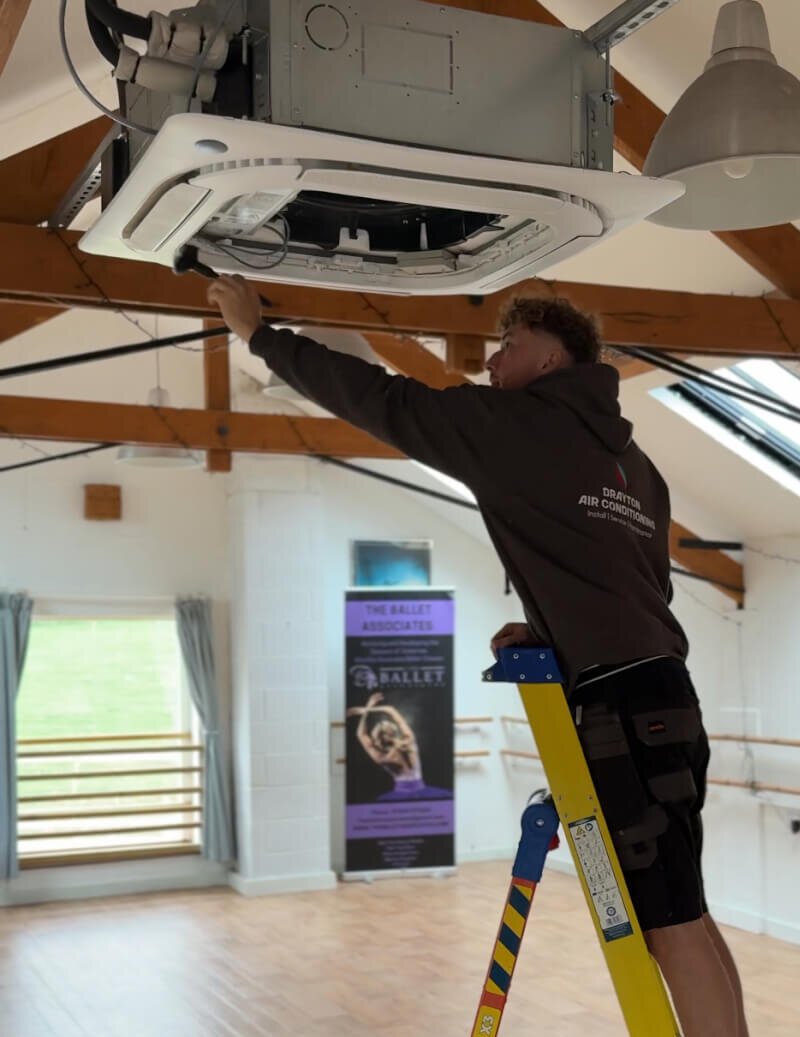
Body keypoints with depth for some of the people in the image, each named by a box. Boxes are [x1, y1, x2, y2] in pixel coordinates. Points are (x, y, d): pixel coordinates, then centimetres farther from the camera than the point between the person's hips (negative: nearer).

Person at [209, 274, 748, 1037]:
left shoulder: (516, 424, -4)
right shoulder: (630, 462, 20)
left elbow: (378, 400, -3)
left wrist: (261, 333, 6)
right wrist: (550, 631, 15)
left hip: (624, 705, -9)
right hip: (656, 696, 9)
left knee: (671, 921, -6)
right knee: (677, 913, 14)